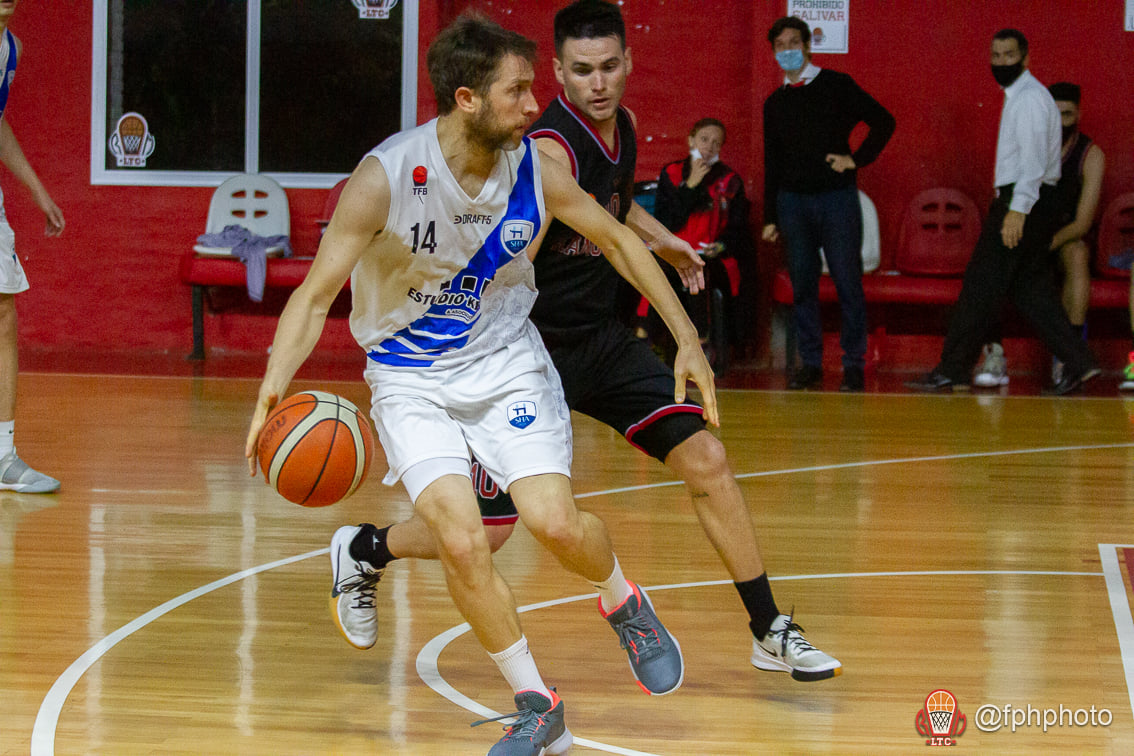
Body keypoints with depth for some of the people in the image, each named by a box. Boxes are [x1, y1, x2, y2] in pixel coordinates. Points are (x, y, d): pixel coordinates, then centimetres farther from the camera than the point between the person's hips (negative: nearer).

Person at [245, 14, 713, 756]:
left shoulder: (533, 168, -12)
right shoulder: (385, 178, -23)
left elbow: (616, 238, 5)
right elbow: (315, 294, -19)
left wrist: (688, 339, 5)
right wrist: (273, 389, -36)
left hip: (507, 361, 2)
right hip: (411, 379, -2)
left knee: (555, 523, -17)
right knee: (463, 542, -20)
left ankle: (624, 605, 18)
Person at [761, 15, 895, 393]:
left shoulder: (836, 86, 2)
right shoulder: (775, 102, 13)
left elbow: (883, 122, 3)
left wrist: (857, 159, -5)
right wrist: (771, 217, 13)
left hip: (837, 196, -3)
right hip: (792, 200, 4)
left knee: (847, 281, -5)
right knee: (802, 283, 2)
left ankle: (854, 365, 0)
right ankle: (810, 363, 9)